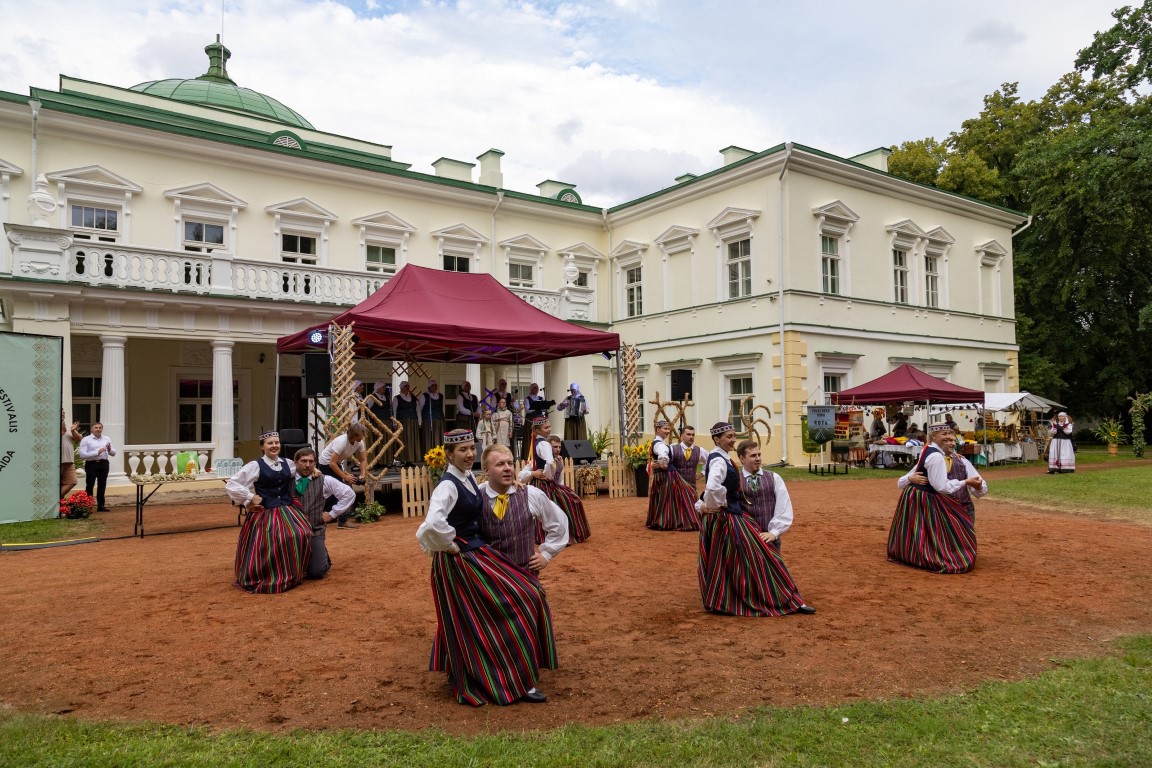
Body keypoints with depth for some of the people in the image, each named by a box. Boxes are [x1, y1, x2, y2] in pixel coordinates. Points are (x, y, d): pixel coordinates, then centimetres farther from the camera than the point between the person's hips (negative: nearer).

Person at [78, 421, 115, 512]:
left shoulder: (107, 439, 12)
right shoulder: (86, 440, -2)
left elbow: (113, 453, 13)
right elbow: (82, 455, -12)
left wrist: (110, 449, -10)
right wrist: (97, 452, -19)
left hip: (103, 464, 4)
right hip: (91, 464, -4)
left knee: (102, 485, 10)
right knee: (89, 486, -1)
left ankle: (101, 505, 19)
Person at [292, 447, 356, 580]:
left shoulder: (324, 481, 0)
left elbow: (349, 494, 2)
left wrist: (332, 514, 1)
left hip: (315, 532, 0)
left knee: (317, 573, -10)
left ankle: (323, 554, 24)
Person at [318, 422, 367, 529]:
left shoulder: (359, 442, -14)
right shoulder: (342, 442, -35)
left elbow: (363, 460, -3)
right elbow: (332, 463, -34)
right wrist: (345, 477, -31)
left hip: (337, 463, 8)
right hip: (326, 464, -8)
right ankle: (343, 521, -5)